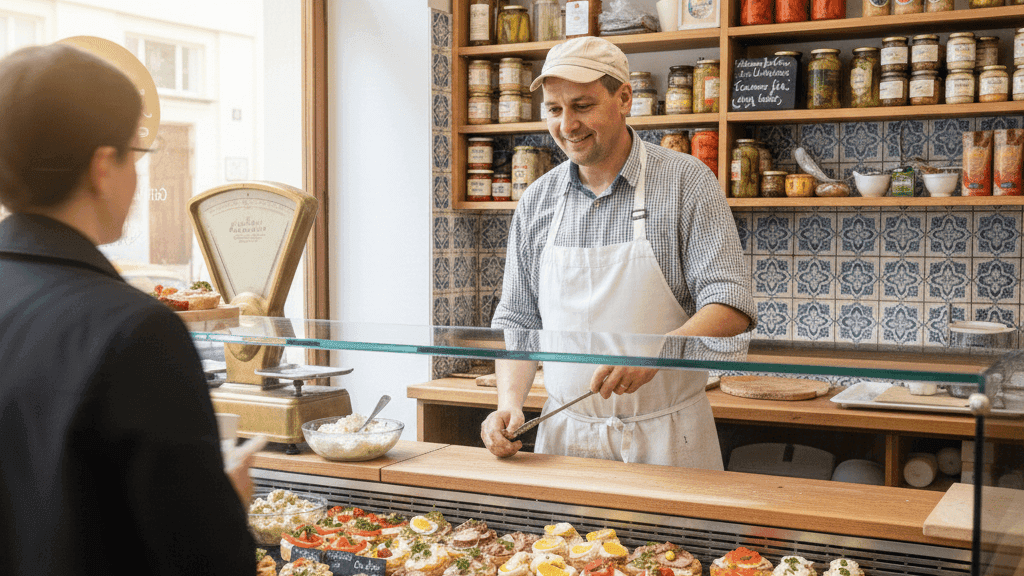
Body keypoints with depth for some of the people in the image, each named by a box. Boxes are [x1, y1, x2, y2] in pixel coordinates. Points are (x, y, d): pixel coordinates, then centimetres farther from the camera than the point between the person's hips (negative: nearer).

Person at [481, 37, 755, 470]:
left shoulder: (686, 182, -7)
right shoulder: (537, 201, 5)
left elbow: (730, 308, -12)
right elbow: (517, 321, 9)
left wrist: (654, 353, -29)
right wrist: (509, 401, -8)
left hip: (665, 439, -3)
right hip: (563, 436, 3)